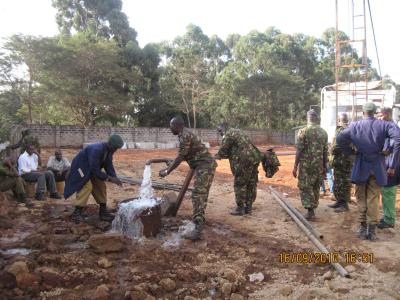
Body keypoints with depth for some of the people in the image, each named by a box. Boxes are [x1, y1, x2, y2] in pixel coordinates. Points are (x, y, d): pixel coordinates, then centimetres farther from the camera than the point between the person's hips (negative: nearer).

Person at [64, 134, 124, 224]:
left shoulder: (109, 151, -9)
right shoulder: (96, 150, -35)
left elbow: (109, 166, -3)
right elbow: (95, 170, -34)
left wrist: (115, 178, -19)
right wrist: (109, 178, -33)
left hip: (91, 169, 9)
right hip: (81, 167, -9)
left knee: (100, 186, 4)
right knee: (87, 186, -21)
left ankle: (103, 211, 12)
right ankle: (76, 213, -12)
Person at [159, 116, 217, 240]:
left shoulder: (185, 136, -14)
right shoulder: (185, 135, 18)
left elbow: (180, 157, -16)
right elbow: (182, 157, 25)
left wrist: (167, 172, -8)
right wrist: (168, 168, 26)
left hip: (205, 166, -11)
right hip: (203, 166, 11)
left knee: (198, 195, -16)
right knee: (200, 193, 21)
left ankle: (198, 229, -20)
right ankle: (200, 219, 37)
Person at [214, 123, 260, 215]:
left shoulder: (228, 135, -4)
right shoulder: (238, 132, 24)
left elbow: (223, 151, -1)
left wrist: (216, 156, 17)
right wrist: (220, 155, 29)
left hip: (244, 161, -9)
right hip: (254, 158, 9)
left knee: (240, 185, 0)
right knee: (251, 184, 13)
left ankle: (240, 209, 5)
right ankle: (248, 207, 22)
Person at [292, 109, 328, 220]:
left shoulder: (303, 131, -9)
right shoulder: (323, 132, 5)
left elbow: (299, 150, -11)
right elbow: (325, 151, 8)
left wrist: (295, 166, -6)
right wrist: (325, 166, 16)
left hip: (306, 165, -4)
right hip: (319, 165, 5)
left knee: (305, 187, 2)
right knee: (316, 188, 14)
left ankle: (310, 211, -5)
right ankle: (313, 210, 21)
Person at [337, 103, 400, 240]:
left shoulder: (355, 125, -2)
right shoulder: (385, 125, -4)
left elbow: (340, 138, -12)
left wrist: (349, 153, 2)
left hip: (361, 166, 0)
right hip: (377, 167, 0)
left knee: (361, 198, 13)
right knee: (373, 199, 10)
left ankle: (363, 228, 17)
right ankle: (372, 231, 13)